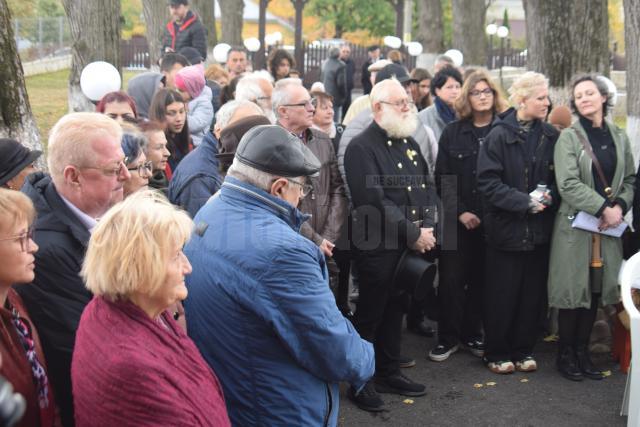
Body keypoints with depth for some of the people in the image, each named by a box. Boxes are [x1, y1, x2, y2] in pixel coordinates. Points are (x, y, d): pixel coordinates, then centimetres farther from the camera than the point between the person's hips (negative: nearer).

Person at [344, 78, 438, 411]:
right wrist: (413, 233, -18)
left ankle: (389, 373, 31)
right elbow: (374, 200, -22)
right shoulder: (361, 147, -14)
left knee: (395, 311, 18)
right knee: (369, 315, 4)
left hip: (410, 246, 8)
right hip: (377, 247, -8)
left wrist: (428, 227, -5)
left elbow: (427, 187, 12)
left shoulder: (408, 143, 13)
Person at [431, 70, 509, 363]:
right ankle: (448, 338, 11)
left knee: (481, 280, 8)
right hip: (457, 220, 0)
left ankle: (472, 335, 20)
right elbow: (442, 179, 2)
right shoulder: (452, 133, 5)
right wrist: (460, 212, -8)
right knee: (451, 280, 1)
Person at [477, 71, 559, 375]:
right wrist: (525, 201, -19)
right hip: (505, 226, -4)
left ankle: (523, 350, 25)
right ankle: (496, 353, 19)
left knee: (533, 292, 10)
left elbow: (558, 178, 11)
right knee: (502, 293, 4)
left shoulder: (550, 136, 4)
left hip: (538, 228, 4)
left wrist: (550, 196, -9)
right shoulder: (499, 135, -9)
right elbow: (488, 182, -13)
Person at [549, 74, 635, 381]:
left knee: (596, 290, 9)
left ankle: (582, 352, 21)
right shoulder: (569, 137, -4)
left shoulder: (619, 137, 10)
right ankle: (565, 354, 14)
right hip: (576, 226, -4)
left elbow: (630, 179, 12)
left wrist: (620, 206, -7)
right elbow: (568, 184, -14)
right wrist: (603, 208, -18)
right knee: (573, 289, 1)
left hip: (609, 228, 4)